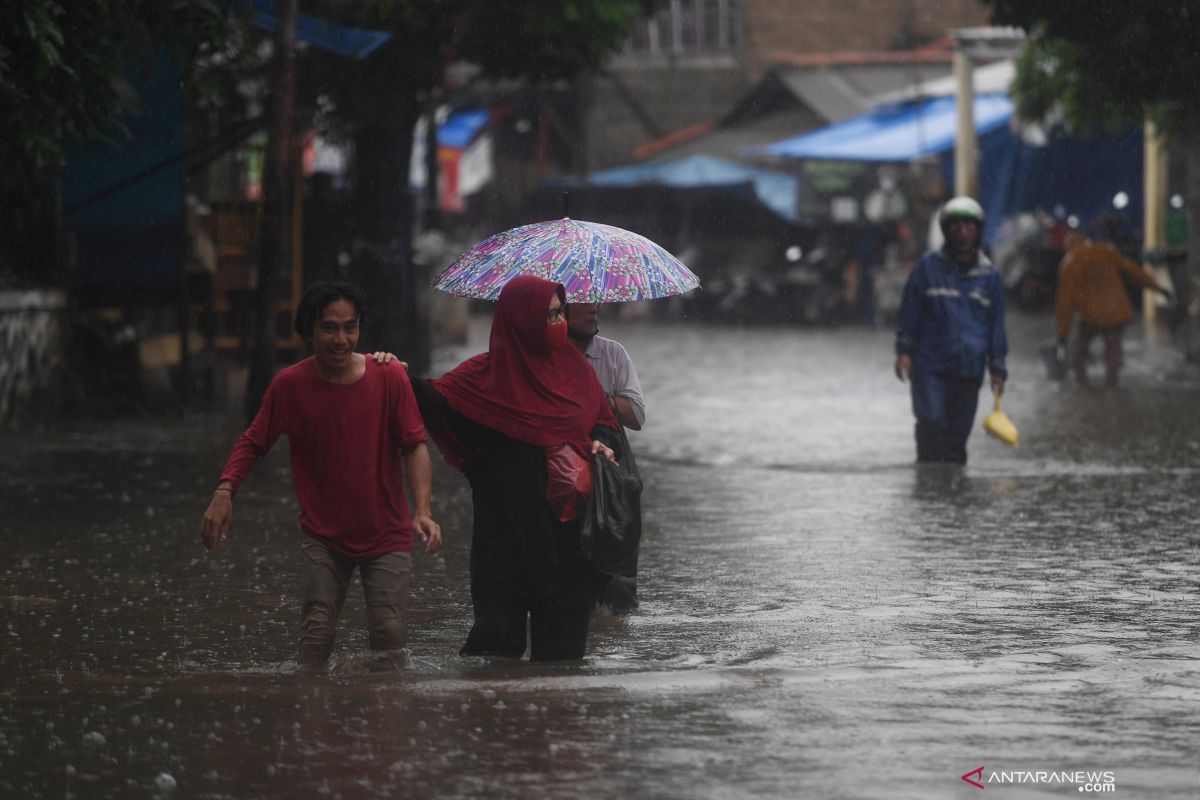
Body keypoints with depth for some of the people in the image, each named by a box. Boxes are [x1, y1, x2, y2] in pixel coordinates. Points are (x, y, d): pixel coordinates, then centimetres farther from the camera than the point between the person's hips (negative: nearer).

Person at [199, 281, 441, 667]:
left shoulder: (390, 377, -12)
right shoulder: (290, 385, -9)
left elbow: (414, 446, -9)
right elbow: (253, 443, 0)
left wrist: (422, 511, -22)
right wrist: (224, 493, -16)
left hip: (386, 536, -1)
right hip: (324, 535, 1)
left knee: (389, 634, -5)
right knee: (317, 630, -7)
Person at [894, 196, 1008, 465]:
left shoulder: (989, 275, 10)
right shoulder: (929, 266, 3)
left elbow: (996, 325, 14)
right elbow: (909, 310, 6)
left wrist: (997, 369, 11)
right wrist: (904, 350, -1)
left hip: (969, 369, 2)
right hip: (930, 364, -2)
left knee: (958, 433, 3)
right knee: (931, 425, -14)